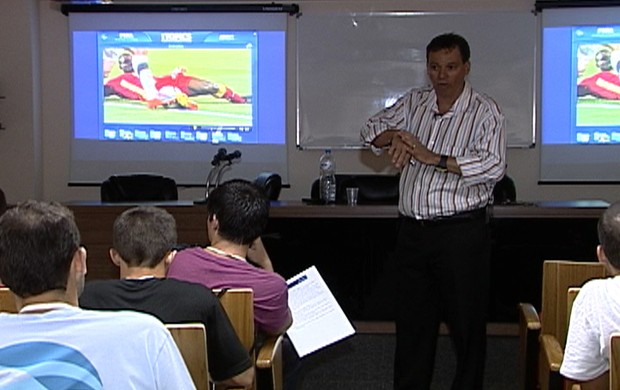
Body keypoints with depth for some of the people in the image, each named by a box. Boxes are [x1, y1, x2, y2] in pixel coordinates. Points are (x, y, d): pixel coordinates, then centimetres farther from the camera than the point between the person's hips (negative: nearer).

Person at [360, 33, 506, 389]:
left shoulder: (485, 111, -7)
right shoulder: (414, 102, 10)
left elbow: (494, 166, -19)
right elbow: (372, 128, 10)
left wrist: (434, 159, -24)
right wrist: (394, 137, -13)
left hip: (461, 231, -5)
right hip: (413, 229, 5)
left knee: (466, 321, 3)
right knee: (412, 320, 14)